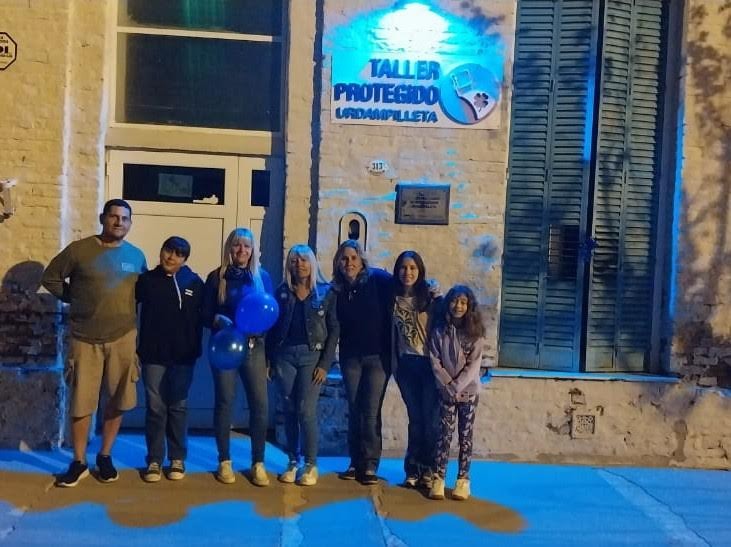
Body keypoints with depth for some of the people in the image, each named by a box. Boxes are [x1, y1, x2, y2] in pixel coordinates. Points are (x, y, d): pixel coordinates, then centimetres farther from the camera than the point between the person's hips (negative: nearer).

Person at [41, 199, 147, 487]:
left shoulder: (136, 256, 5)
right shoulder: (79, 249, -4)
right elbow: (50, 277, 6)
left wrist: (124, 307, 4)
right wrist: (75, 298, 0)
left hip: (123, 338, 2)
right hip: (85, 338, -2)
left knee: (117, 401, 8)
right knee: (81, 403, 2)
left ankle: (105, 457, 25)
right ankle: (79, 463, 17)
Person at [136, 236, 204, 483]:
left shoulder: (194, 283, 0)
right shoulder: (146, 280, -1)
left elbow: (201, 318, 3)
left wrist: (195, 349, -3)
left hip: (183, 356, 0)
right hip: (153, 355, 0)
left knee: (178, 407, 8)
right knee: (155, 408, 5)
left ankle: (178, 459, 18)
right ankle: (154, 460, 14)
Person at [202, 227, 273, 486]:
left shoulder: (263, 277, 8)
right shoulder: (217, 277, 4)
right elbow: (205, 314, 1)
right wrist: (219, 320, -19)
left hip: (254, 347, 1)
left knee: (260, 403, -4)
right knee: (224, 402, 2)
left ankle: (258, 463, 7)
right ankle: (224, 462, 16)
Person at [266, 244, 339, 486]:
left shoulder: (326, 293, 1)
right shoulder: (281, 292, 8)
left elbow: (334, 330, -1)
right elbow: (272, 327, 8)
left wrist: (325, 363, -8)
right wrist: (269, 360, 2)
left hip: (312, 355, -2)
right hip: (285, 354, 3)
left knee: (306, 411, -6)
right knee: (289, 410, 5)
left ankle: (311, 465, 6)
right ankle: (292, 462, 16)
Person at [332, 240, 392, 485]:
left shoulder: (379, 279, -8)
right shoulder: (337, 289, 3)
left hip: (378, 356, -3)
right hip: (350, 357, 4)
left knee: (371, 412, -2)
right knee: (354, 410, 8)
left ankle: (370, 465, 6)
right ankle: (355, 462, 17)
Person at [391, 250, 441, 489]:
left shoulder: (430, 296, -6)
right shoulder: (395, 299, 5)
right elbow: (393, 334, 11)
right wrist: (394, 364, 9)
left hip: (428, 363, -3)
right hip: (406, 364, 3)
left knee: (429, 418, 0)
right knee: (415, 418, 10)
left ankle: (427, 470, 12)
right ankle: (413, 470, 19)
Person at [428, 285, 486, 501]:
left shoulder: (475, 332, -3)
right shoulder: (439, 330, -1)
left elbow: (474, 364, -8)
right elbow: (435, 361, -3)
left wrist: (457, 386, -14)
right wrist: (448, 385, -11)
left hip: (469, 391, 0)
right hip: (446, 391, 0)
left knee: (465, 435, 3)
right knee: (444, 434, -1)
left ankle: (463, 479, 10)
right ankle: (438, 479, 3)